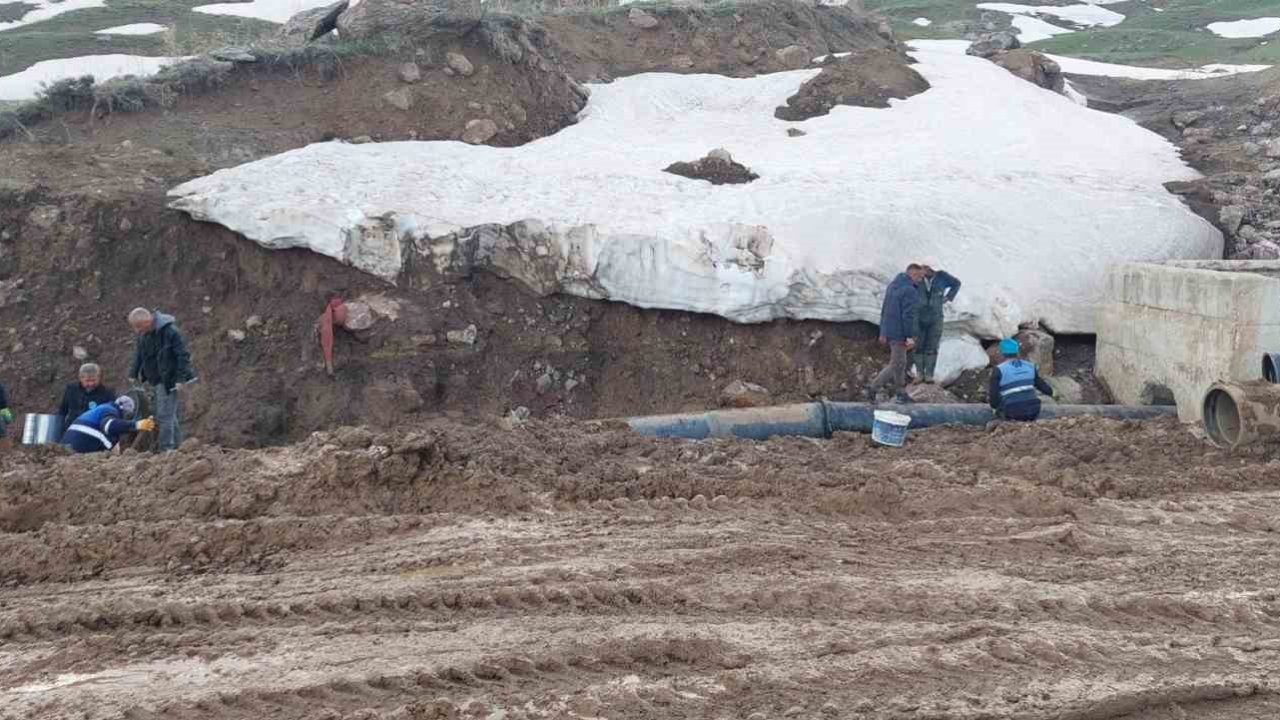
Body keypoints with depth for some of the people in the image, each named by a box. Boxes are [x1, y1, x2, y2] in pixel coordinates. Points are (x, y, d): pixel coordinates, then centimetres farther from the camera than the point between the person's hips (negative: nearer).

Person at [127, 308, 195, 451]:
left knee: (164, 415, -8)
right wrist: (133, 373, 12)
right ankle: (176, 444, 24)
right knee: (169, 415, 15)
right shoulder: (144, 334, 4)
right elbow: (138, 352, 19)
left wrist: (181, 378, -20)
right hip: (156, 380, 8)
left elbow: (183, 355, -19)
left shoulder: (169, 331, -20)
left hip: (168, 380, -8)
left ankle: (167, 448, -4)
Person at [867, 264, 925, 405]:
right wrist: (910, 337, -20)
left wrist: (883, 332, 18)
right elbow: (908, 315, -22)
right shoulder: (909, 290, -18)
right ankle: (874, 388, -7)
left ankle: (901, 393, 21)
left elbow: (884, 310, 14)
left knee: (902, 361, 17)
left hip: (888, 330, 9)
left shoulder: (893, 285, 11)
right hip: (899, 333, -9)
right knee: (896, 365, -2)